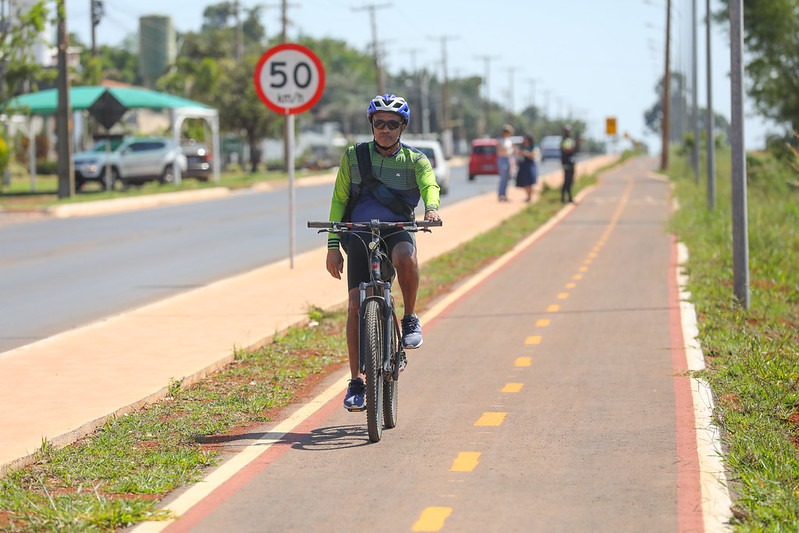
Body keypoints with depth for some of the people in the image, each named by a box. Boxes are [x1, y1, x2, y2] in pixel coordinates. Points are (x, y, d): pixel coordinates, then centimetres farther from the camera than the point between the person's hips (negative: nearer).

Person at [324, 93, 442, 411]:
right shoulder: (353, 157, 6)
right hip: (359, 234, 1)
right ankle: (356, 382, -2)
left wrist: (431, 207, -40)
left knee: (406, 258, -37)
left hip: (397, 231, -1)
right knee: (356, 305, -11)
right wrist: (333, 245, 1)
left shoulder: (415, 160, 3)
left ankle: (410, 319, -12)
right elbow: (338, 201, 8)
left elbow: (430, 185, -16)